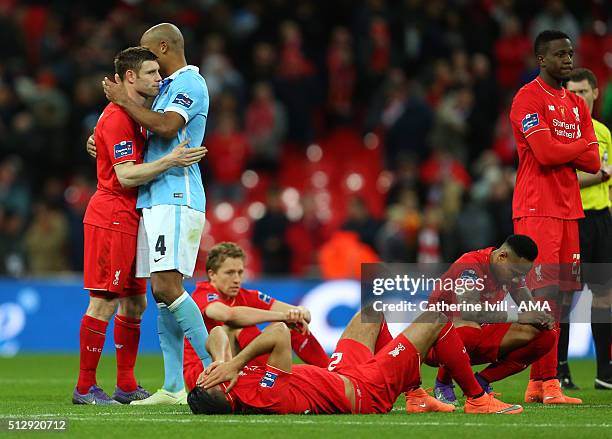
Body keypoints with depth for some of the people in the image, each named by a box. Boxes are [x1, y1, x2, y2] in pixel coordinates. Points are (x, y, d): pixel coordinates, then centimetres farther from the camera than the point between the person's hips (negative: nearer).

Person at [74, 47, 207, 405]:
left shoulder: (133, 115, 18)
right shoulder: (117, 118, -14)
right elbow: (126, 176, -21)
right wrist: (170, 161, -25)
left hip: (129, 220, 10)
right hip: (111, 217, -10)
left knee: (135, 303, 11)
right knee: (104, 303, -9)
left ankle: (127, 386, 16)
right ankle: (85, 388, -5)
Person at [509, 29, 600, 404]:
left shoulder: (577, 105, 18)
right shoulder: (529, 99, -6)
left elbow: (592, 162, 10)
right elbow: (546, 153, -18)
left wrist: (560, 150, -7)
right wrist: (580, 146, -1)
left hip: (568, 210, 8)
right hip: (538, 209, -8)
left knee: (555, 296, 5)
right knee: (546, 296, -12)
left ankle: (537, 384, 8)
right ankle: (548, 384, -14)